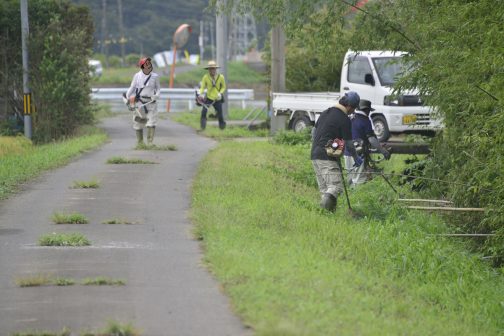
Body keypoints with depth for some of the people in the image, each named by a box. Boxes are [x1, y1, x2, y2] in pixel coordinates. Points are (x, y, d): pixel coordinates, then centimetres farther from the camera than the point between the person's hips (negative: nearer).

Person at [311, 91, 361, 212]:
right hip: (328, 158, -8)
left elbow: (314, 131, 24)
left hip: (315, 156, 8)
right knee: (336, 186, -16)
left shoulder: (326, 112, 16)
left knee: (324, 189, 11)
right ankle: (324, 207, -40)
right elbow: (348, 143, -3)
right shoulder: (344, 120, -7)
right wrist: (356, 158, 11)